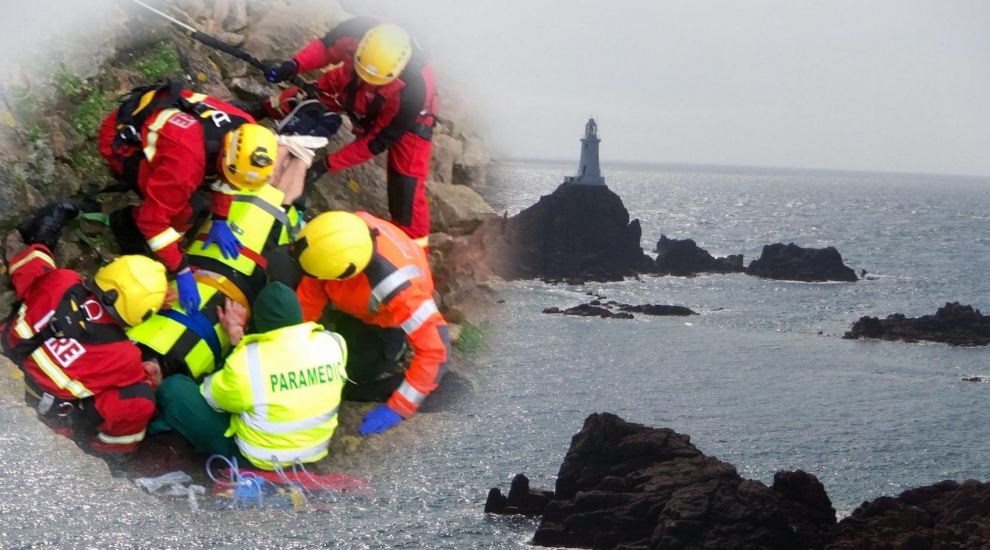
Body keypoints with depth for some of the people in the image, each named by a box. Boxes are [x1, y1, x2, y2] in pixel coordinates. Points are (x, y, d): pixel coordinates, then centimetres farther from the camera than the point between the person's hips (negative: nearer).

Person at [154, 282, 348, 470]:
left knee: (173, 388, -5)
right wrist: (239, 337, 7)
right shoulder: (333, 343, -14)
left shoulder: (246, 362, -27)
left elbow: (210, 396, -6)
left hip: (258, 458, -5)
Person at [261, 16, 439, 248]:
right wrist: (294, 65, -32)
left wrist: (328, 164, -30)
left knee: (406, 188, -12)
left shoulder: (413, 91, -46)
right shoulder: (357, 31, -40)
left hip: (405, 117, -4)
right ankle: (260, 111, 48)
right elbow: (325, 46, -14)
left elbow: (377, 142, -32)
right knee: (300, 99, 12)